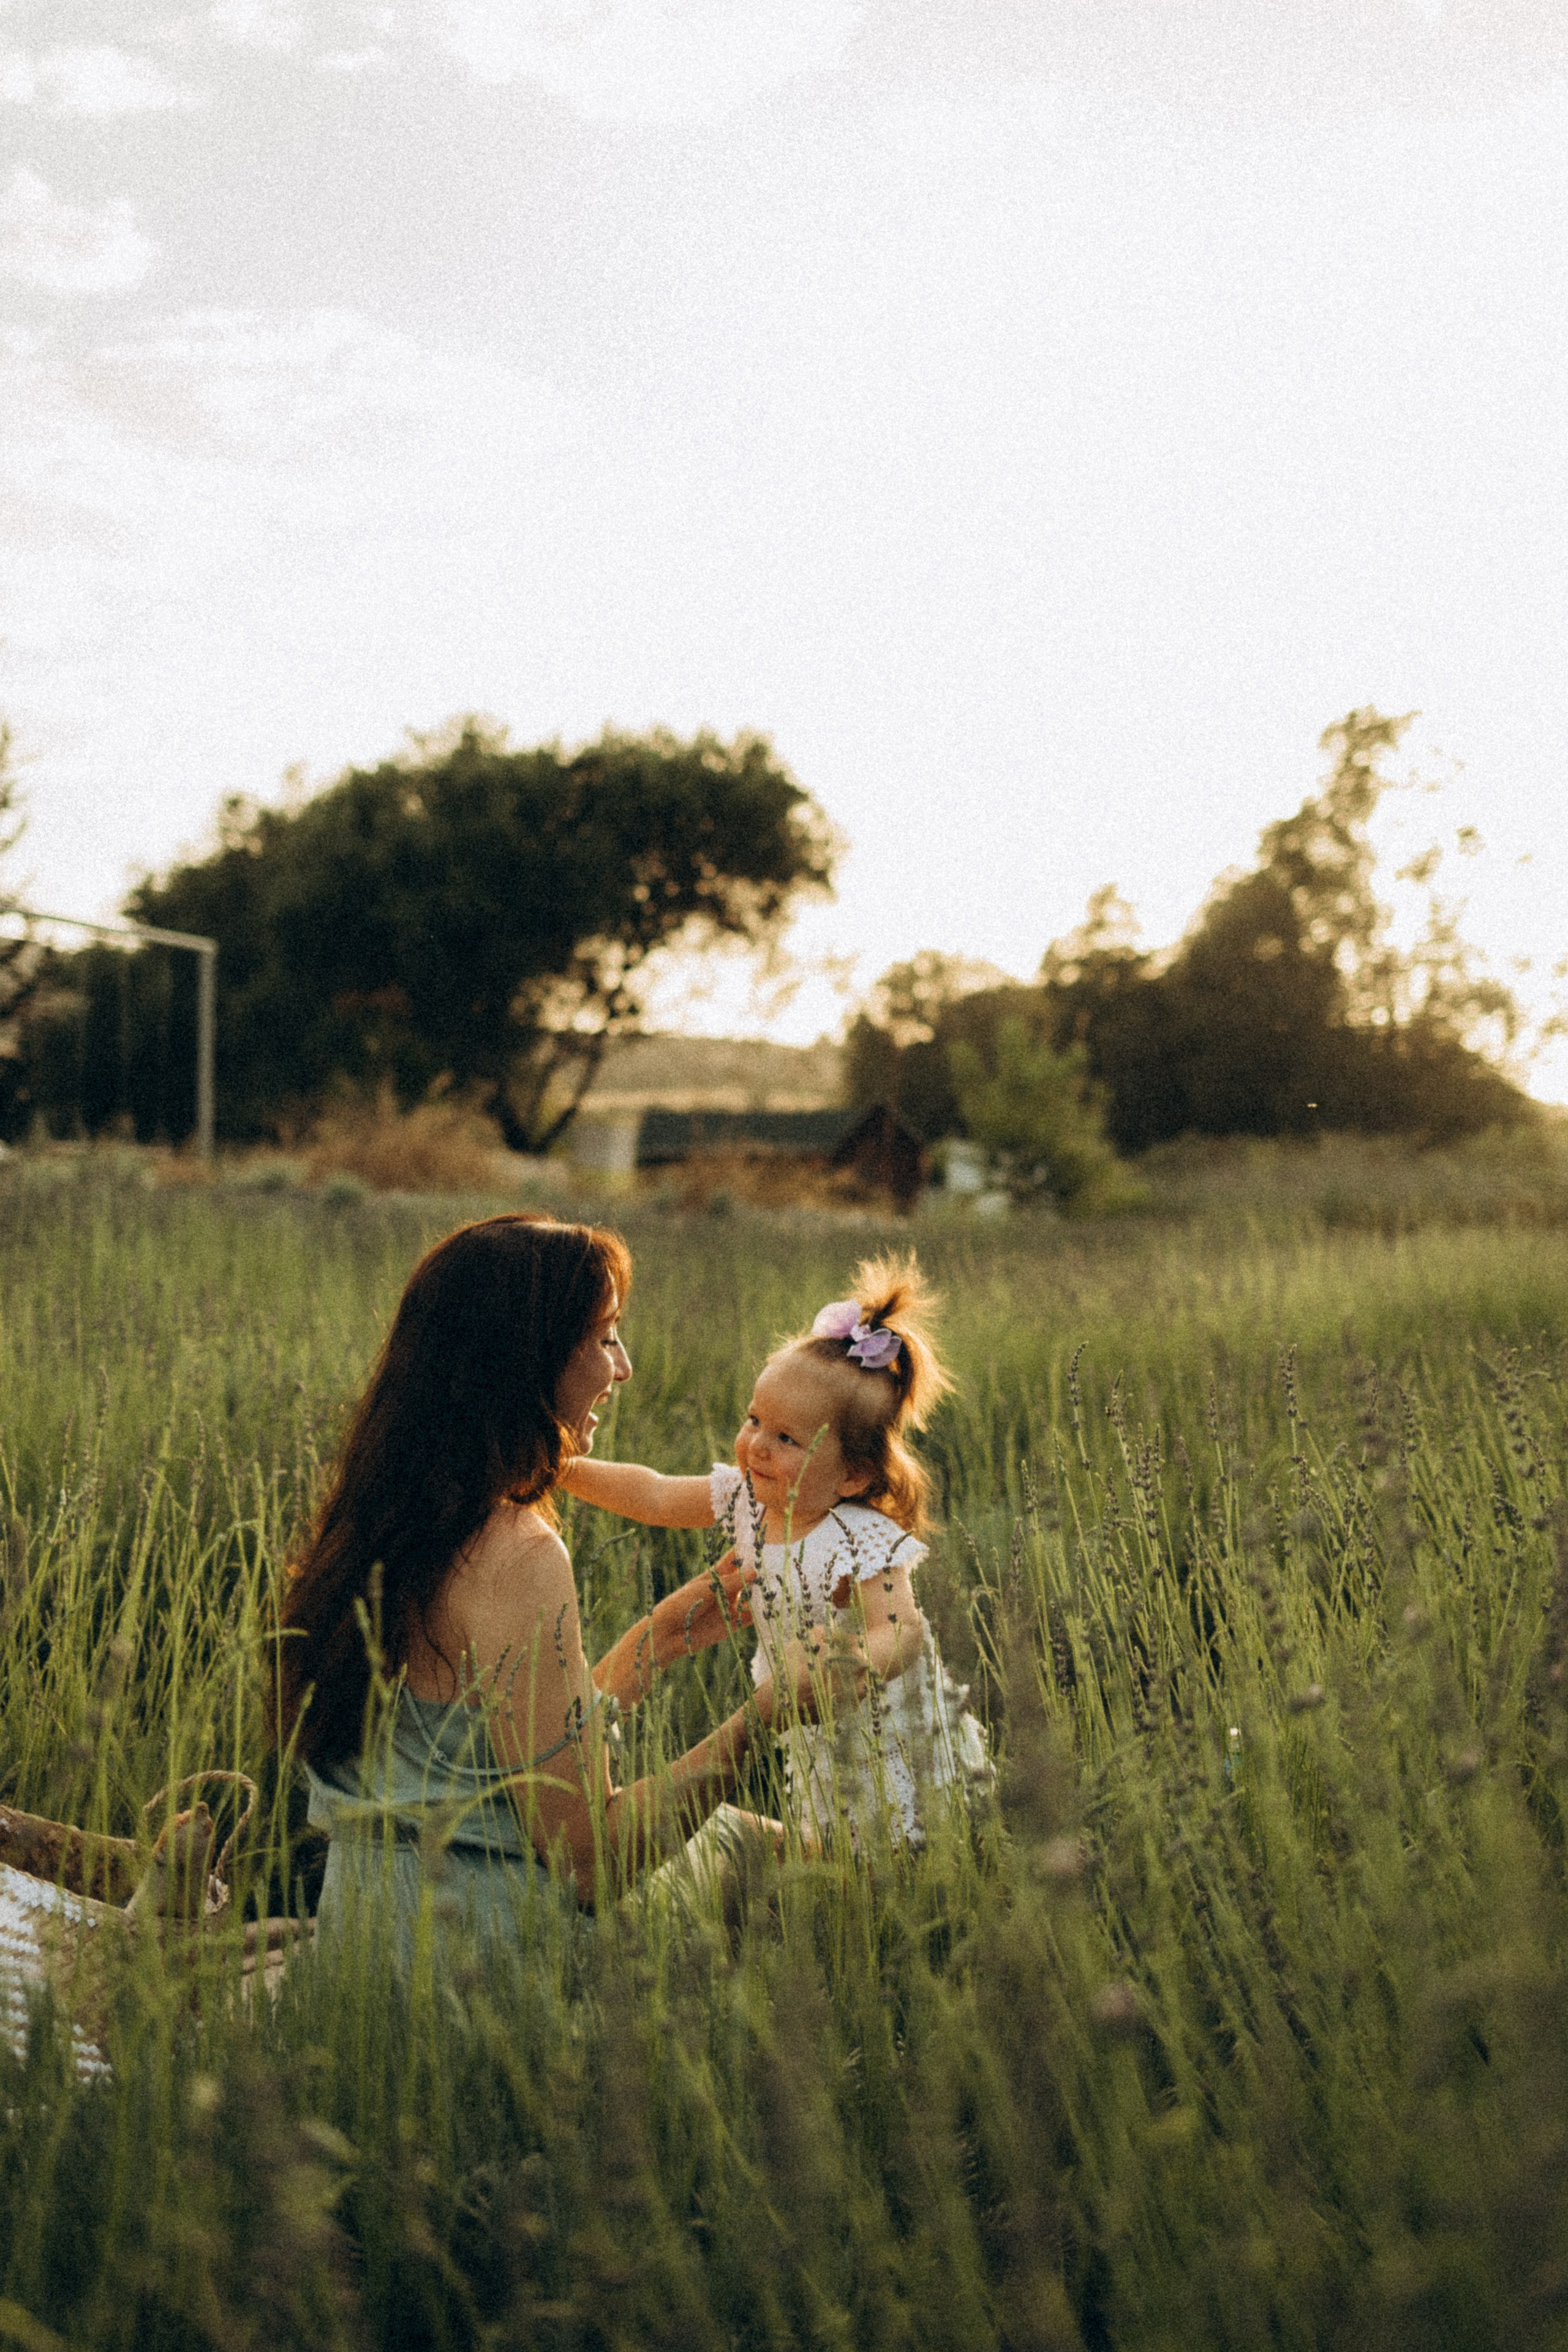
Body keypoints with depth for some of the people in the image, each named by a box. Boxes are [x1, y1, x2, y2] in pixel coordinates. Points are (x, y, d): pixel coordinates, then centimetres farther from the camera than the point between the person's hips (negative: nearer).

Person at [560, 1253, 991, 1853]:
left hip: (892, 1751, -7)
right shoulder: (745, 1499, -6)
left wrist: (862, 1662, -57)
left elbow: (901, 1630, -36)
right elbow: (654, 1496, 2)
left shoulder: (859, 1542, -27)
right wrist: (566, 1469, -6)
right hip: (817, 1741, 7)